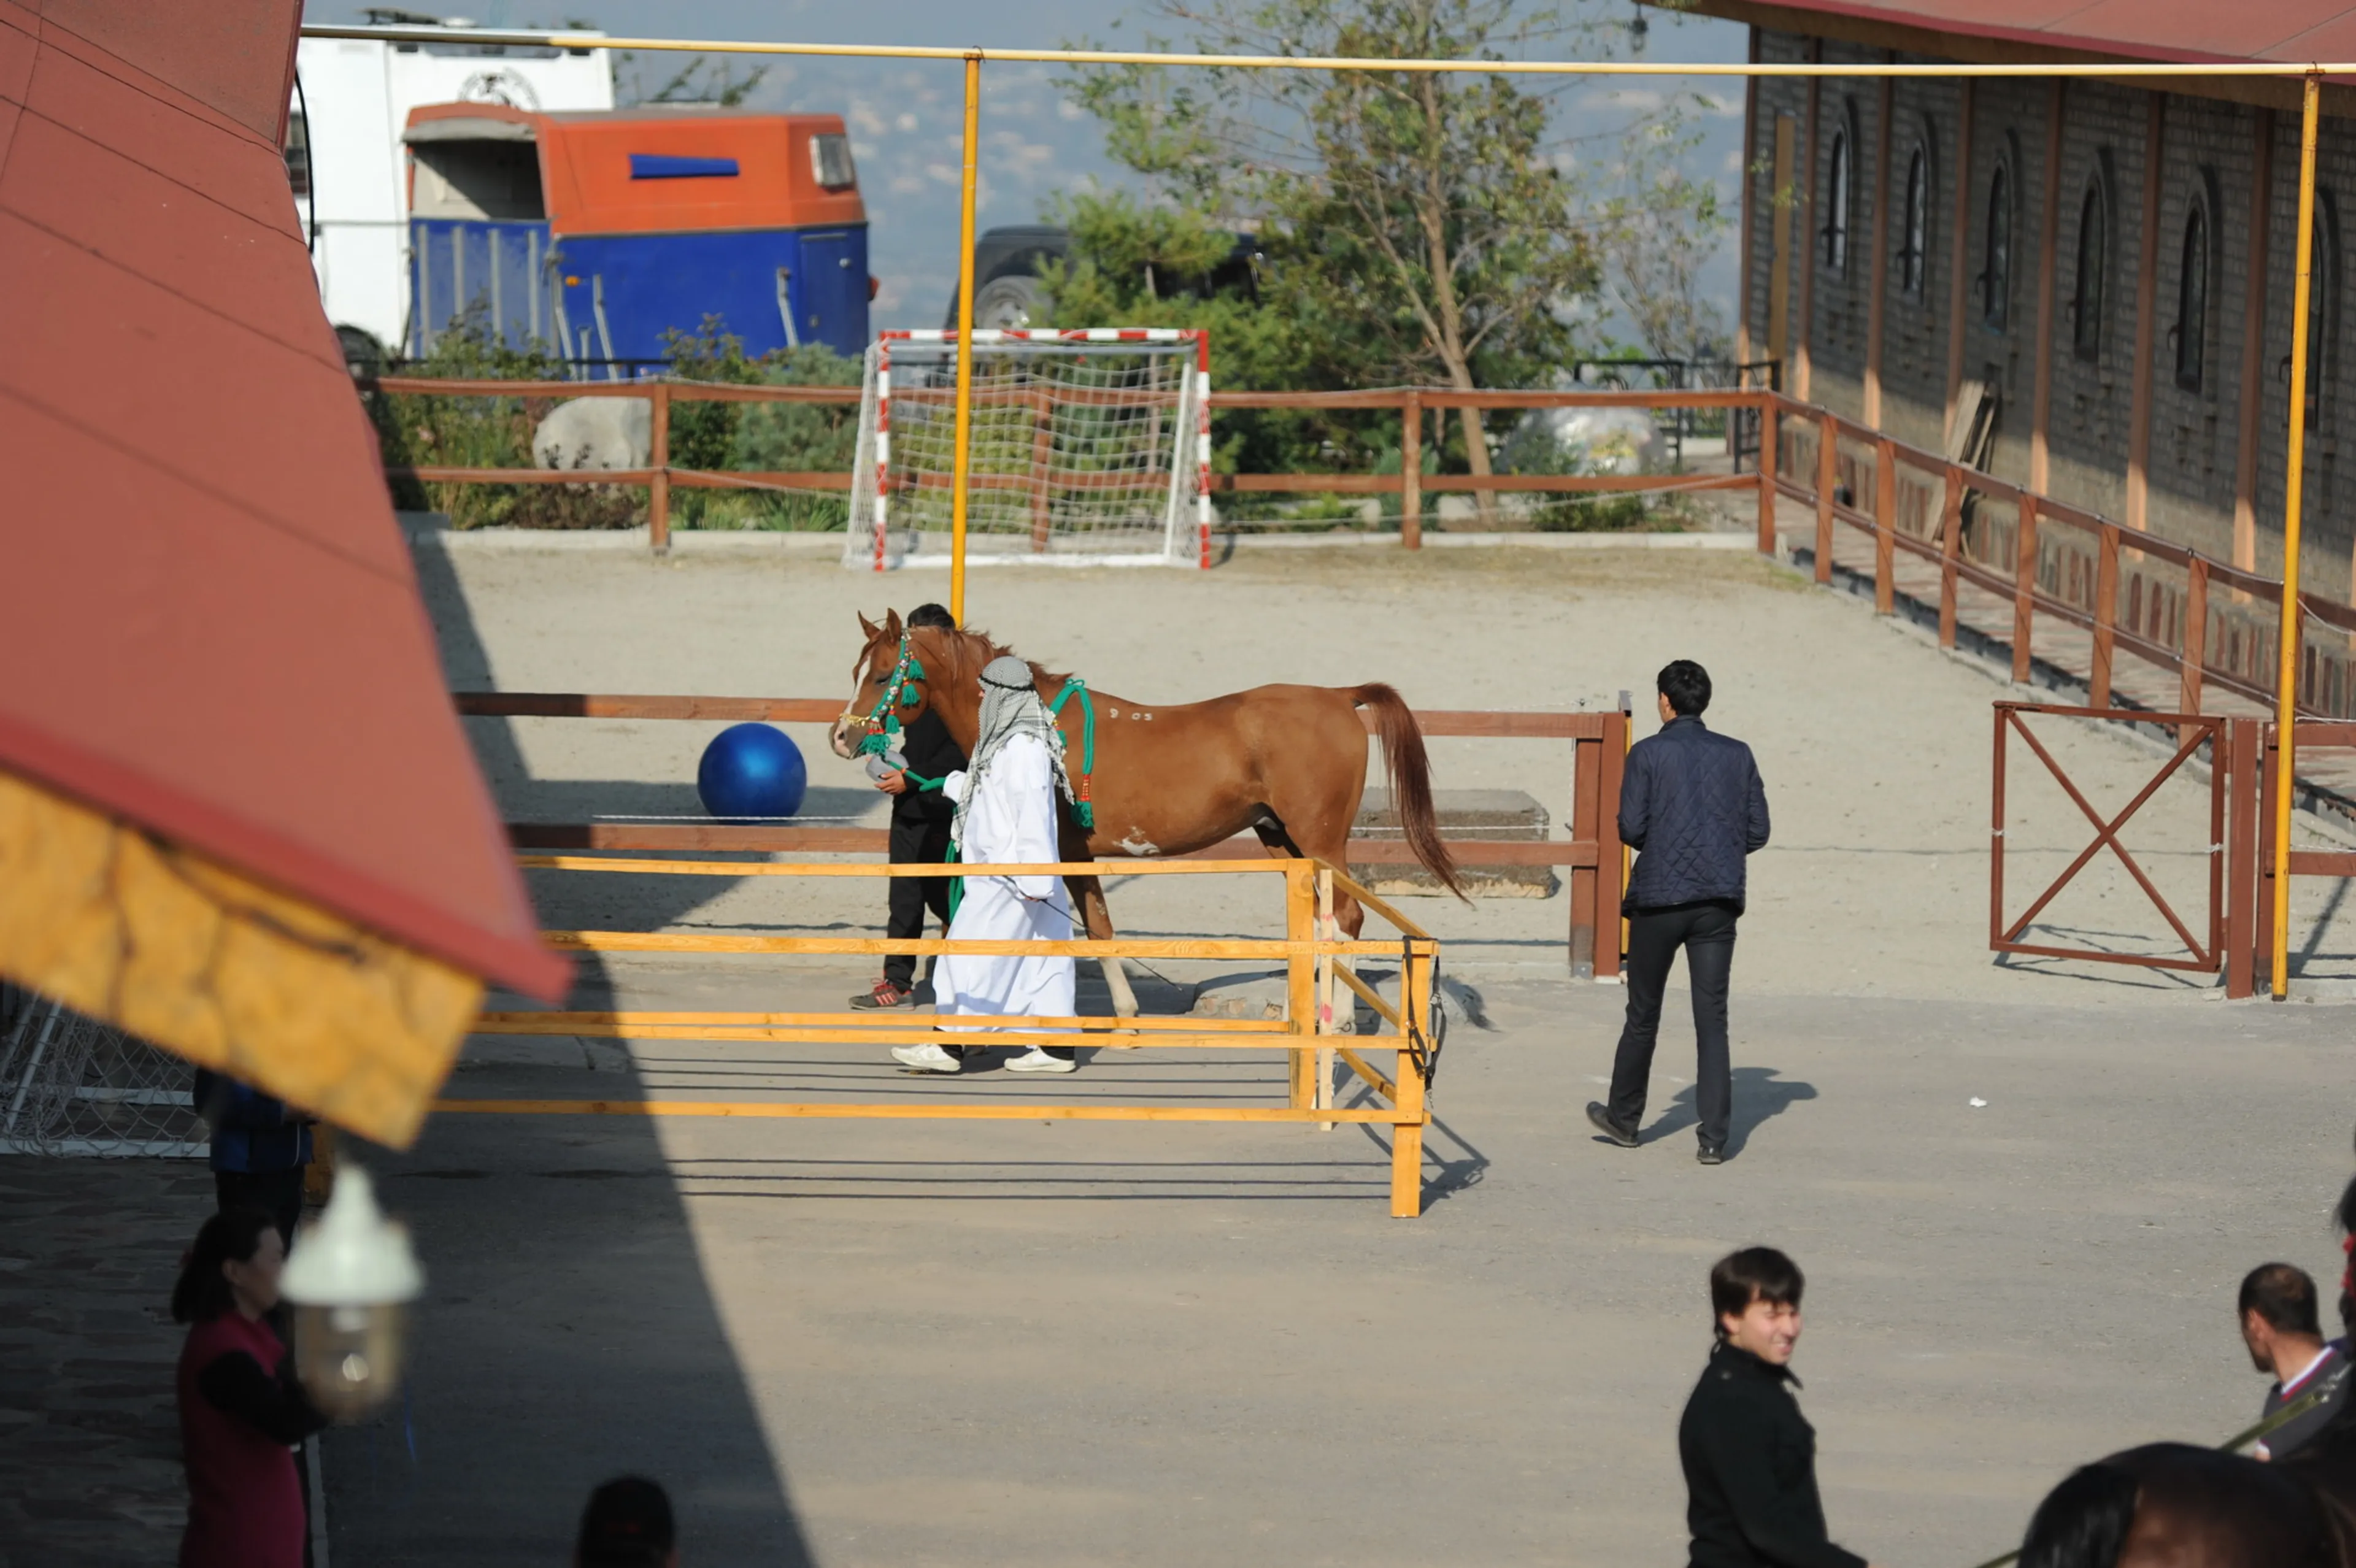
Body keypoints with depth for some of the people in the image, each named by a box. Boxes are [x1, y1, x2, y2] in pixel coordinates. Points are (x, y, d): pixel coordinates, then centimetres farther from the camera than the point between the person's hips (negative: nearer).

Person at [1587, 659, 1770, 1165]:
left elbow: (1631, 828, -9)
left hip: (1659, 899, -2)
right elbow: (1757, 831, 6)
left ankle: (1624, 1118, 27)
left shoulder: (1648, 754, -4)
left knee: (1643, 1014, 12)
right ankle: (1714, 1137, -6)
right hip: (1719, 900, 2)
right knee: (1712, 1018, 1)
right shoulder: (1737, 756, 5)